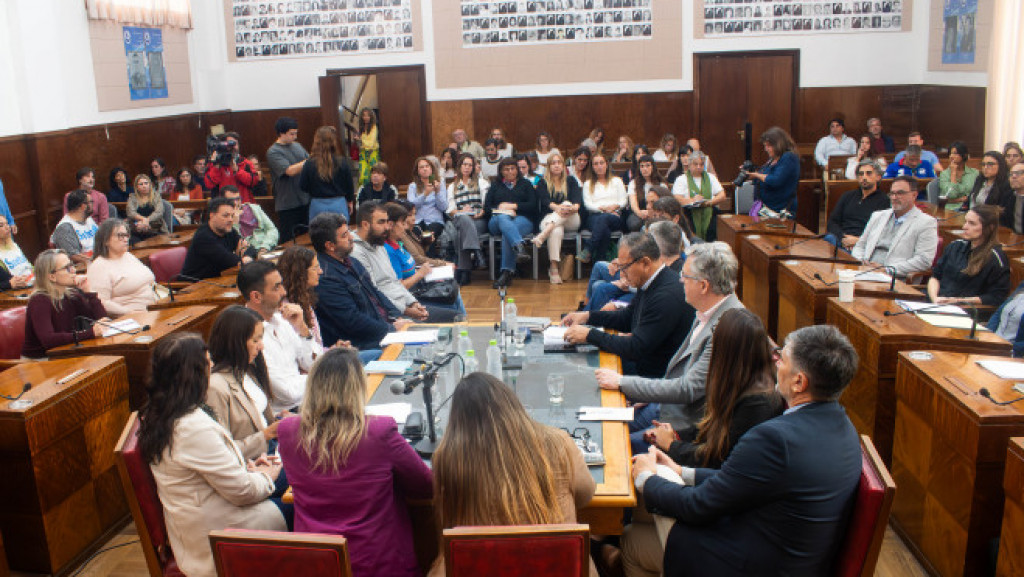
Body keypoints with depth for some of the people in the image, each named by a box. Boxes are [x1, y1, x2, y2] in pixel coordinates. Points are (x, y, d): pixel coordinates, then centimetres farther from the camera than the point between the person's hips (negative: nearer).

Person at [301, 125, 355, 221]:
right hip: (339, 205, 1)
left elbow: (302, 186, -4)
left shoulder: (310, 164, -12)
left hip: (317, 206, -1)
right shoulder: (342, 162, -8)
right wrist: (350, 201, 19)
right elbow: (349, 185, 3)